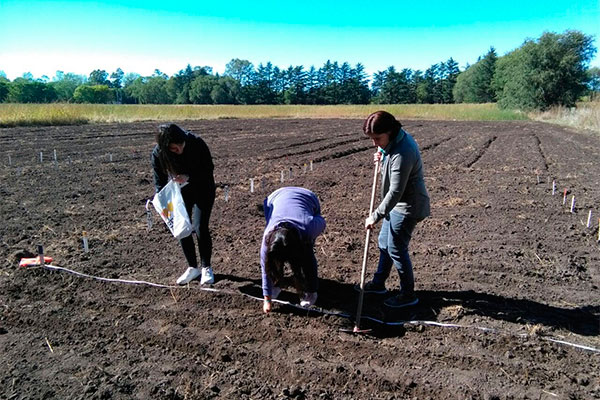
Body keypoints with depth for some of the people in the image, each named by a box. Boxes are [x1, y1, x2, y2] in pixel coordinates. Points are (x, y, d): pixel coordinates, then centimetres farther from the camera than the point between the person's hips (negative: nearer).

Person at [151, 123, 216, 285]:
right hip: (180, 191, 3)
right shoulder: (158, 154, -22)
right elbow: (160, 181, -10)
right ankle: (192, 267, 20)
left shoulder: (197, 143, -29)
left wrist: (189, 177, -34)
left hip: (203, 189, -3)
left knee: (201, 228, -7)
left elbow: (209, 168, -19)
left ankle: (206, 268, 11)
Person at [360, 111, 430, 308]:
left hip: (407, 207, -10)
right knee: (384, 243, 19)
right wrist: (381, 156, 0)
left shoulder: (402, 153, -30)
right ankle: (378, 283, 37)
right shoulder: (397, 137, 0)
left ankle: (408, 295, 17)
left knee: (396, 249, -1)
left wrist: (375, 216, -24)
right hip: (396, 203, 10)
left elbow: (396, 192, -29)